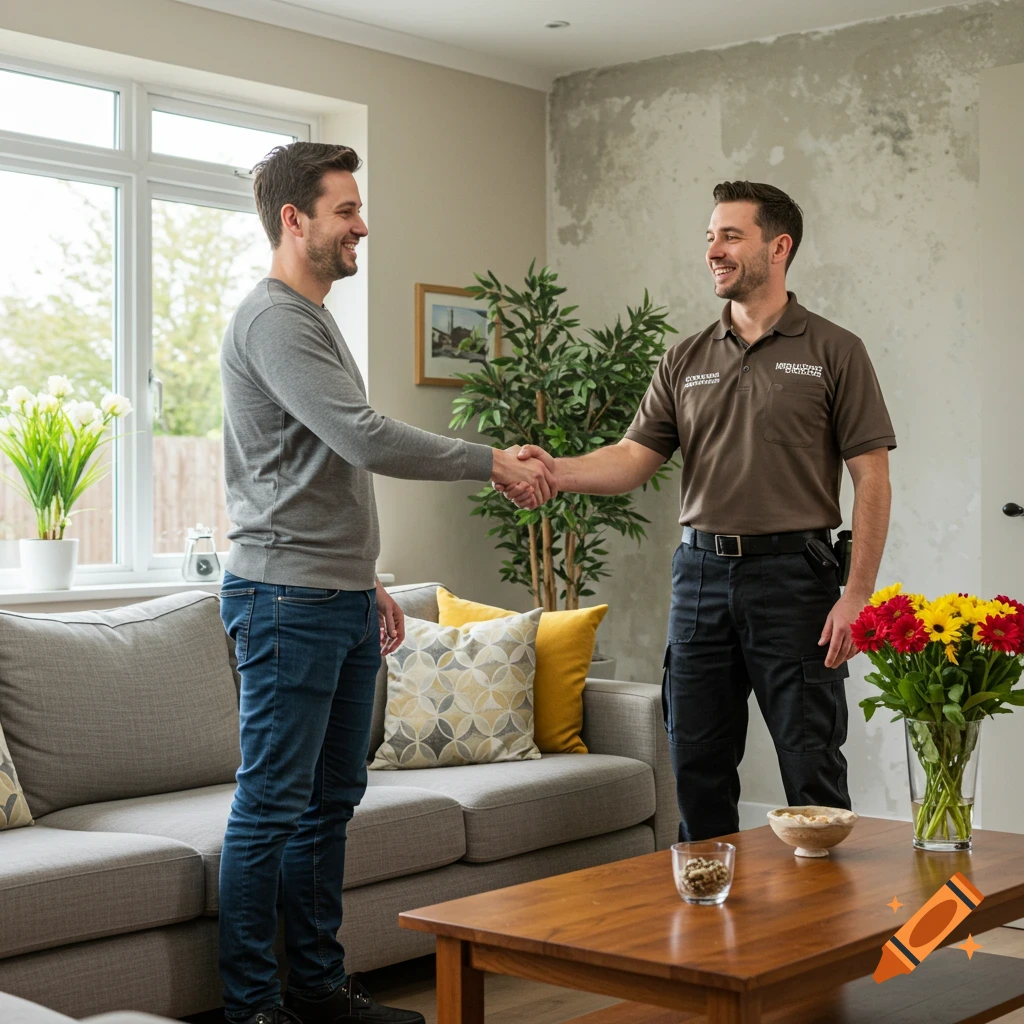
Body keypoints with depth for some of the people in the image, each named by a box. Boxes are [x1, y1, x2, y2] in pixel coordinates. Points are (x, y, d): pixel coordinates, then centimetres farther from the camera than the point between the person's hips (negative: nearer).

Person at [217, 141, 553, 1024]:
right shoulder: (273, 319, -12)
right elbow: (365, 440, -22)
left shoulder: (314, 319, 21)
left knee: (330, 802, 12)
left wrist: (367, 584, 22)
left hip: (340, 601, 10)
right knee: (273, 805, -5)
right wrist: (494, 463, -13)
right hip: (288, 598, -10)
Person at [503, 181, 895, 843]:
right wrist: (557, 471, -17)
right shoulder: (686, 361, 13)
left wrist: (857, 595, -11)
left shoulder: (833, 352, 1)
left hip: (791, 575, -4)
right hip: (701, 571, 4)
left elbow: (872, 479, -3)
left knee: (812, 772, -1)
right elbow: (635, 458, 4)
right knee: (698, 769, 9)